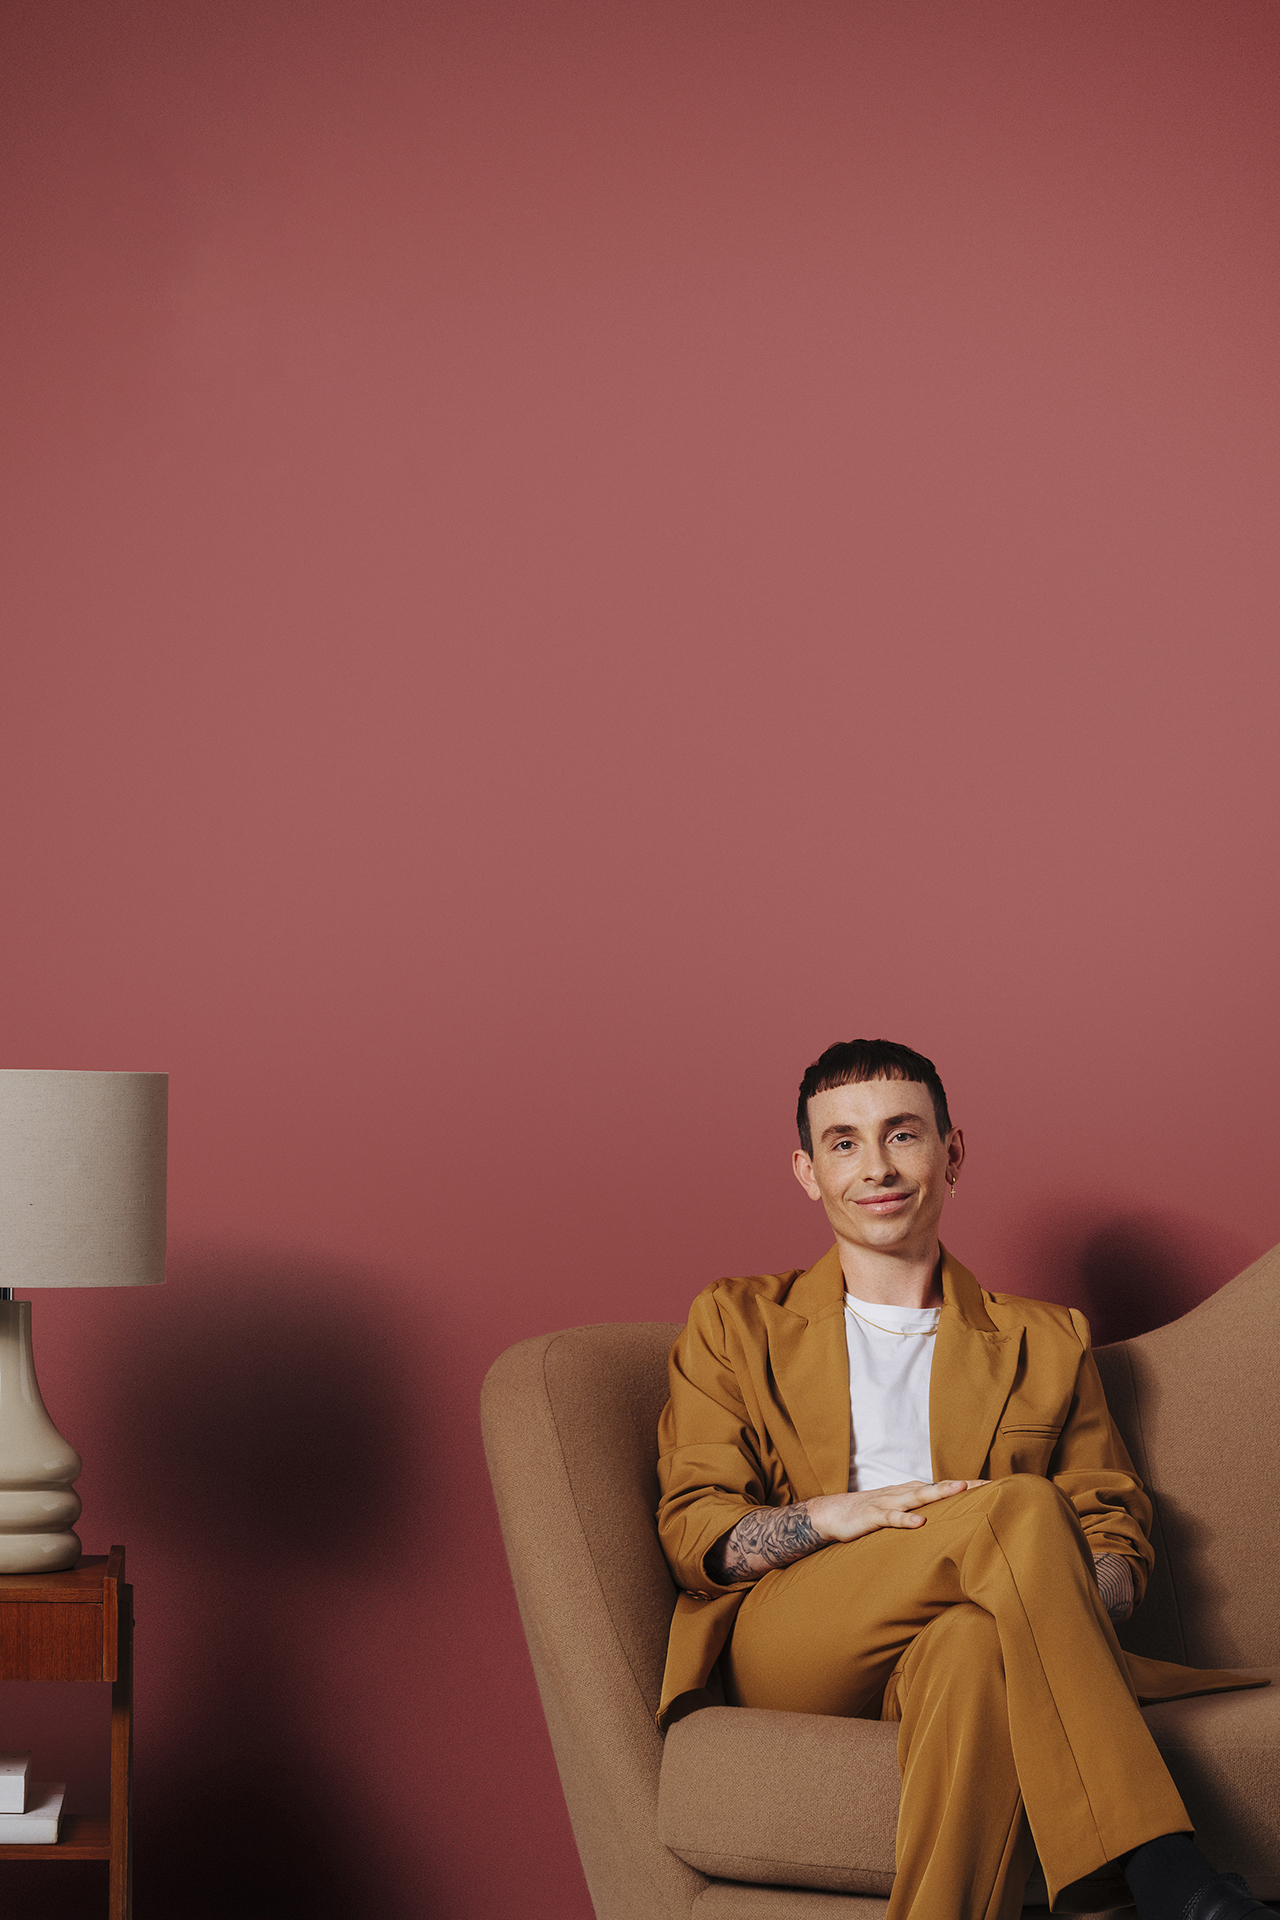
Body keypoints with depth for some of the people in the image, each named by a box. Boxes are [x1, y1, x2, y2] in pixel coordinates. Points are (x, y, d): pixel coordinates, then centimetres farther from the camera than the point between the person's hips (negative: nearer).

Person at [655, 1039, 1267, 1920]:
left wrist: (1075, 1610, -10)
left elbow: (1117, 1533, 17)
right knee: (1020, 1506, -33)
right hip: (785, 1653, -1)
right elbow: (691, 1532, 10)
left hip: (940, 1661, 1)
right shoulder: (736, 1324, 21)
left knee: (980, 1647, -42)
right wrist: (838, 1515, -12)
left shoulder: (1046, 1342, 25)